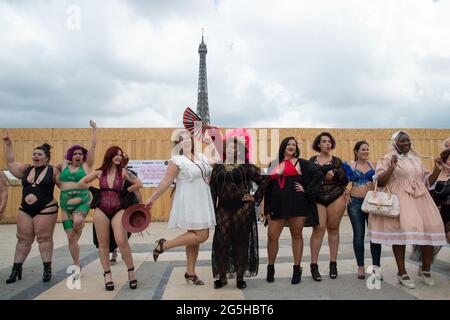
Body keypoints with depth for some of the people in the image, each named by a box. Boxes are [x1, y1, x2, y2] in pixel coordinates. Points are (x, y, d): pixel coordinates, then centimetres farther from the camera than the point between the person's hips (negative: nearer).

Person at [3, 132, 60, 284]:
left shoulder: (53, 171, -3)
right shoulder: (26, 169, 10)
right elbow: (10, 162, 11)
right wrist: (8, 145, 8)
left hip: (46, 210, -4)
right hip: (25, 210, 5)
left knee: (44, 238, 2)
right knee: (23, 239, 11)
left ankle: (47, 268, 13)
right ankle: (16, 268, 22)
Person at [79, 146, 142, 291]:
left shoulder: (123, 171, 0)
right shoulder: (99, 172, 5)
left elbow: (139, 184, -4)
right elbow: (81, 183, 13)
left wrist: (125, 191, 0)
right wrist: (95, 190, 8)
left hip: (118, 210, -2)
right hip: (101, 210, 2)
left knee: (122, 241, -14)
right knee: (103, 244, 5)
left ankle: (131, 272, 4)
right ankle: (107, 276, 17)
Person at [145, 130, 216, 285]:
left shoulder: (202, 157, 10)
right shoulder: (177, 160, -11)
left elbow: (211, 176, 21)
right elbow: (166, 181, -11)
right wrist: (152, 198, -11)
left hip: (202, 202, 7)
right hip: (189, 203, -7)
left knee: (194, 236, 11)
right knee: (201, 235, -11)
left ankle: (190, 272, 22)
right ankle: (164, 245, 1)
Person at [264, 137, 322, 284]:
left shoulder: (300, 163, 4)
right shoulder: (273, 164, 12)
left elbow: (318, 173, -3)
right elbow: (268, 187, 13)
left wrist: (307, 190, -8)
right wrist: (267, 208, 8)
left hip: (297, 204, -2)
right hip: (277, 205, 2)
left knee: (297, 235, 7)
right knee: (272, 236, 0)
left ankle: (297, 269, 20)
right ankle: (271, 268, 18)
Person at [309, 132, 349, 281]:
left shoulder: (336, 161, 7)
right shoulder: (312, 160, 6)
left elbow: (345, 182, 4)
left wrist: (336, 172, -13)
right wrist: (319, 172, -15)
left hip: (336, 198, 1)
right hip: (317, 199, -1)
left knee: (333, 229, 5)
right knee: (318, 229, -9)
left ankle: (333, 263, 15)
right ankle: (314, 265, -3)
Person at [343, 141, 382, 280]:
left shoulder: (374, 165, 5)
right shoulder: (350, 166, 2)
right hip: (355, 203, -1)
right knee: (358, 235, 5)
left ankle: (376, 266, 10)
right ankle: (361, 267, 15)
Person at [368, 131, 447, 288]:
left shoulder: (416, 160, 21)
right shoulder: (387, 159, 3)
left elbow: (427, 181, 22)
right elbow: (379, 182, -5)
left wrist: (437, 170, 7)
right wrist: (391, 168, -18)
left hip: (420, 198, 5)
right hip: (399, 199, -5)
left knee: (431, 228, -5)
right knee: (401, 231, -16)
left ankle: (425, 269, 17)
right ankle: (402, 273, -3)